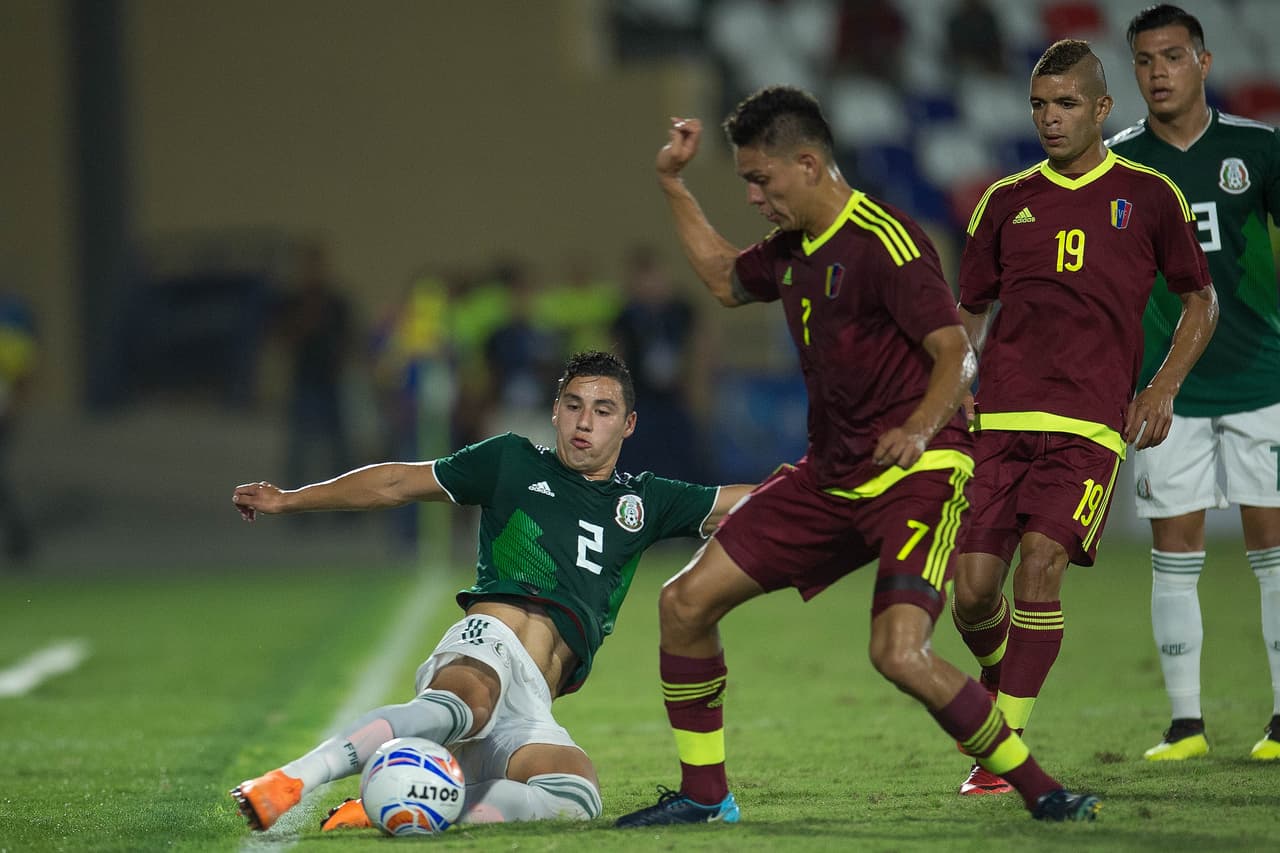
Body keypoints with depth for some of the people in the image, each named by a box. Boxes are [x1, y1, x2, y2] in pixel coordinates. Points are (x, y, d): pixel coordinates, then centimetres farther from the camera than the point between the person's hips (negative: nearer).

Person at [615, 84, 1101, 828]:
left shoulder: (884, 243, -16)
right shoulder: (793, 250, 11)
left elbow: (958, 356, -20)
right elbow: (725, 279, 34)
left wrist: (918, 429, -38)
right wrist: (673, 184, 27)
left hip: (916, 477, -9)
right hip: (831, 477, 9)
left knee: (901, 655, -27)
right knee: (686, 601, 3)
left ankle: (1042, 793, -11)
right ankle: (704, 794, 17)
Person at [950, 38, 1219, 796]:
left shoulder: (1149, 196, 7)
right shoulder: (1006, 202, 14)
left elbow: (1201, 300, 16)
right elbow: (972, 313, 21)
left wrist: (1164, 387, 3)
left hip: (1090, 423, -3)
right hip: (999, 420, 3)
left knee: (1039, 567, -20)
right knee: (973, 590, -6)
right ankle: (1002, 692, 26)